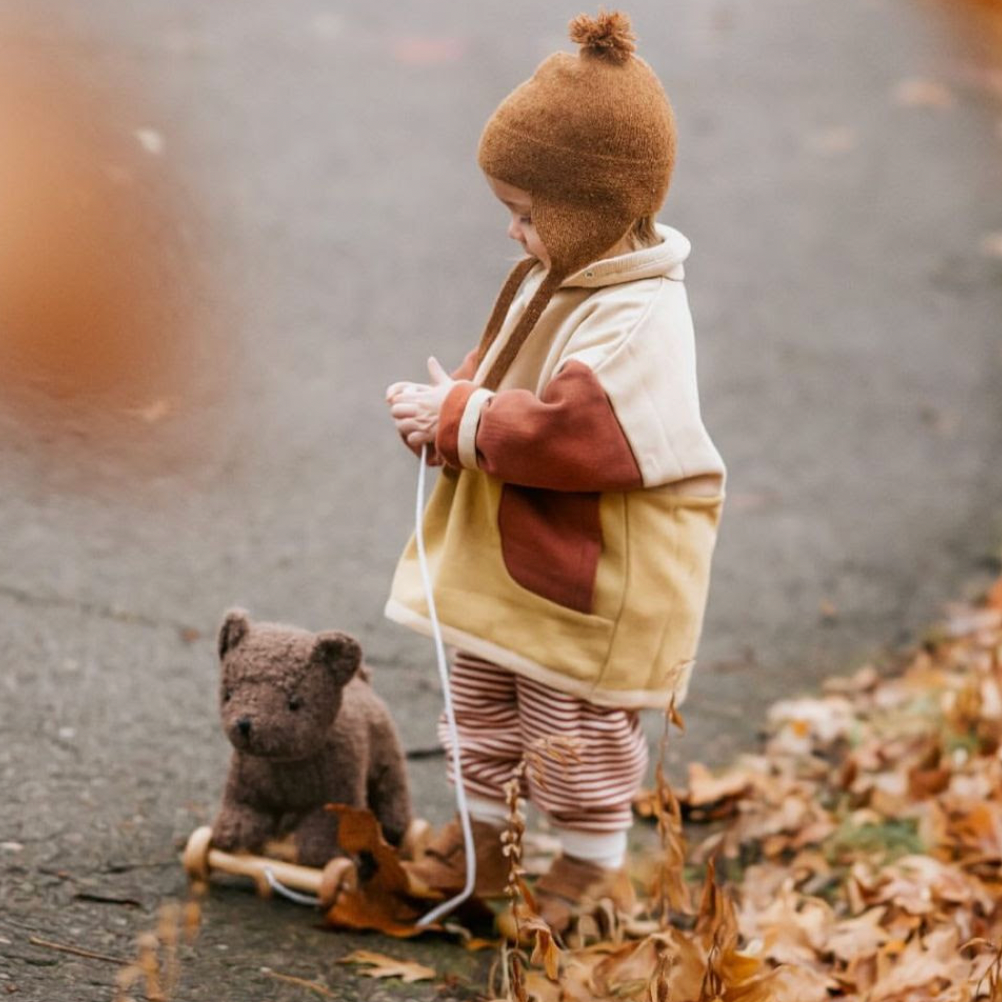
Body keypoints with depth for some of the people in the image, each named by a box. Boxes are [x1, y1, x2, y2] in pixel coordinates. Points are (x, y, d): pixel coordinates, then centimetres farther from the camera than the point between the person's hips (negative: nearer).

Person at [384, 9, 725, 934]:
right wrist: (443, 404, -7)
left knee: (575, 724, 7)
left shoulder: (639, 320, -26)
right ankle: (480, 835, 38)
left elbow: (569, 432, -33)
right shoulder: (549, 280, 5)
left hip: (591, 582, -9)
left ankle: (593, 865, 25)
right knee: (482, 703, 21)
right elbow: (500, 380, 16)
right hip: (501, 562, 9)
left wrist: (459, 420, -25)